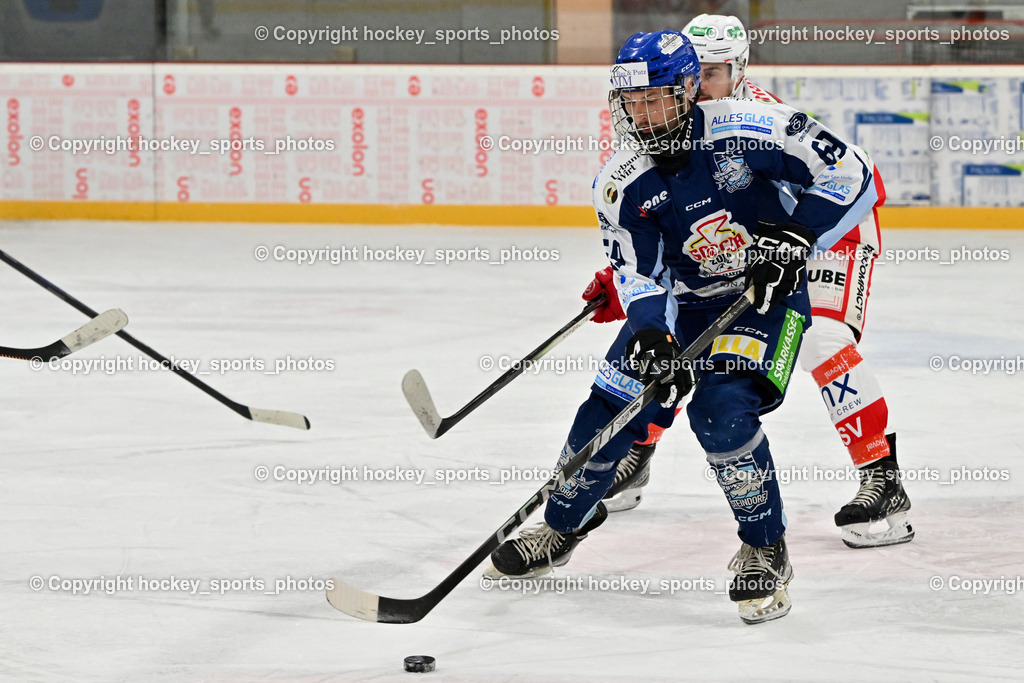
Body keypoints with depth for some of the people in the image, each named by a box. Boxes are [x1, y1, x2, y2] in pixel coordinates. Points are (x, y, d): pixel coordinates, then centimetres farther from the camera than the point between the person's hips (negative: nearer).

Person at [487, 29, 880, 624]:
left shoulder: (748, 131, -23)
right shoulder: (623, 182, -11)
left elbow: (851, 174, -19)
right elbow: (640, 274, -13)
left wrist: (795, 236, -29)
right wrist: (653, 335, -32)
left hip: (768, 293, -4)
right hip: (680, 302, 4)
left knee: (722, 412, -25)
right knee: (613, 405, -1)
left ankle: (766, 551, -6)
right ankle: (564, 525, 25)